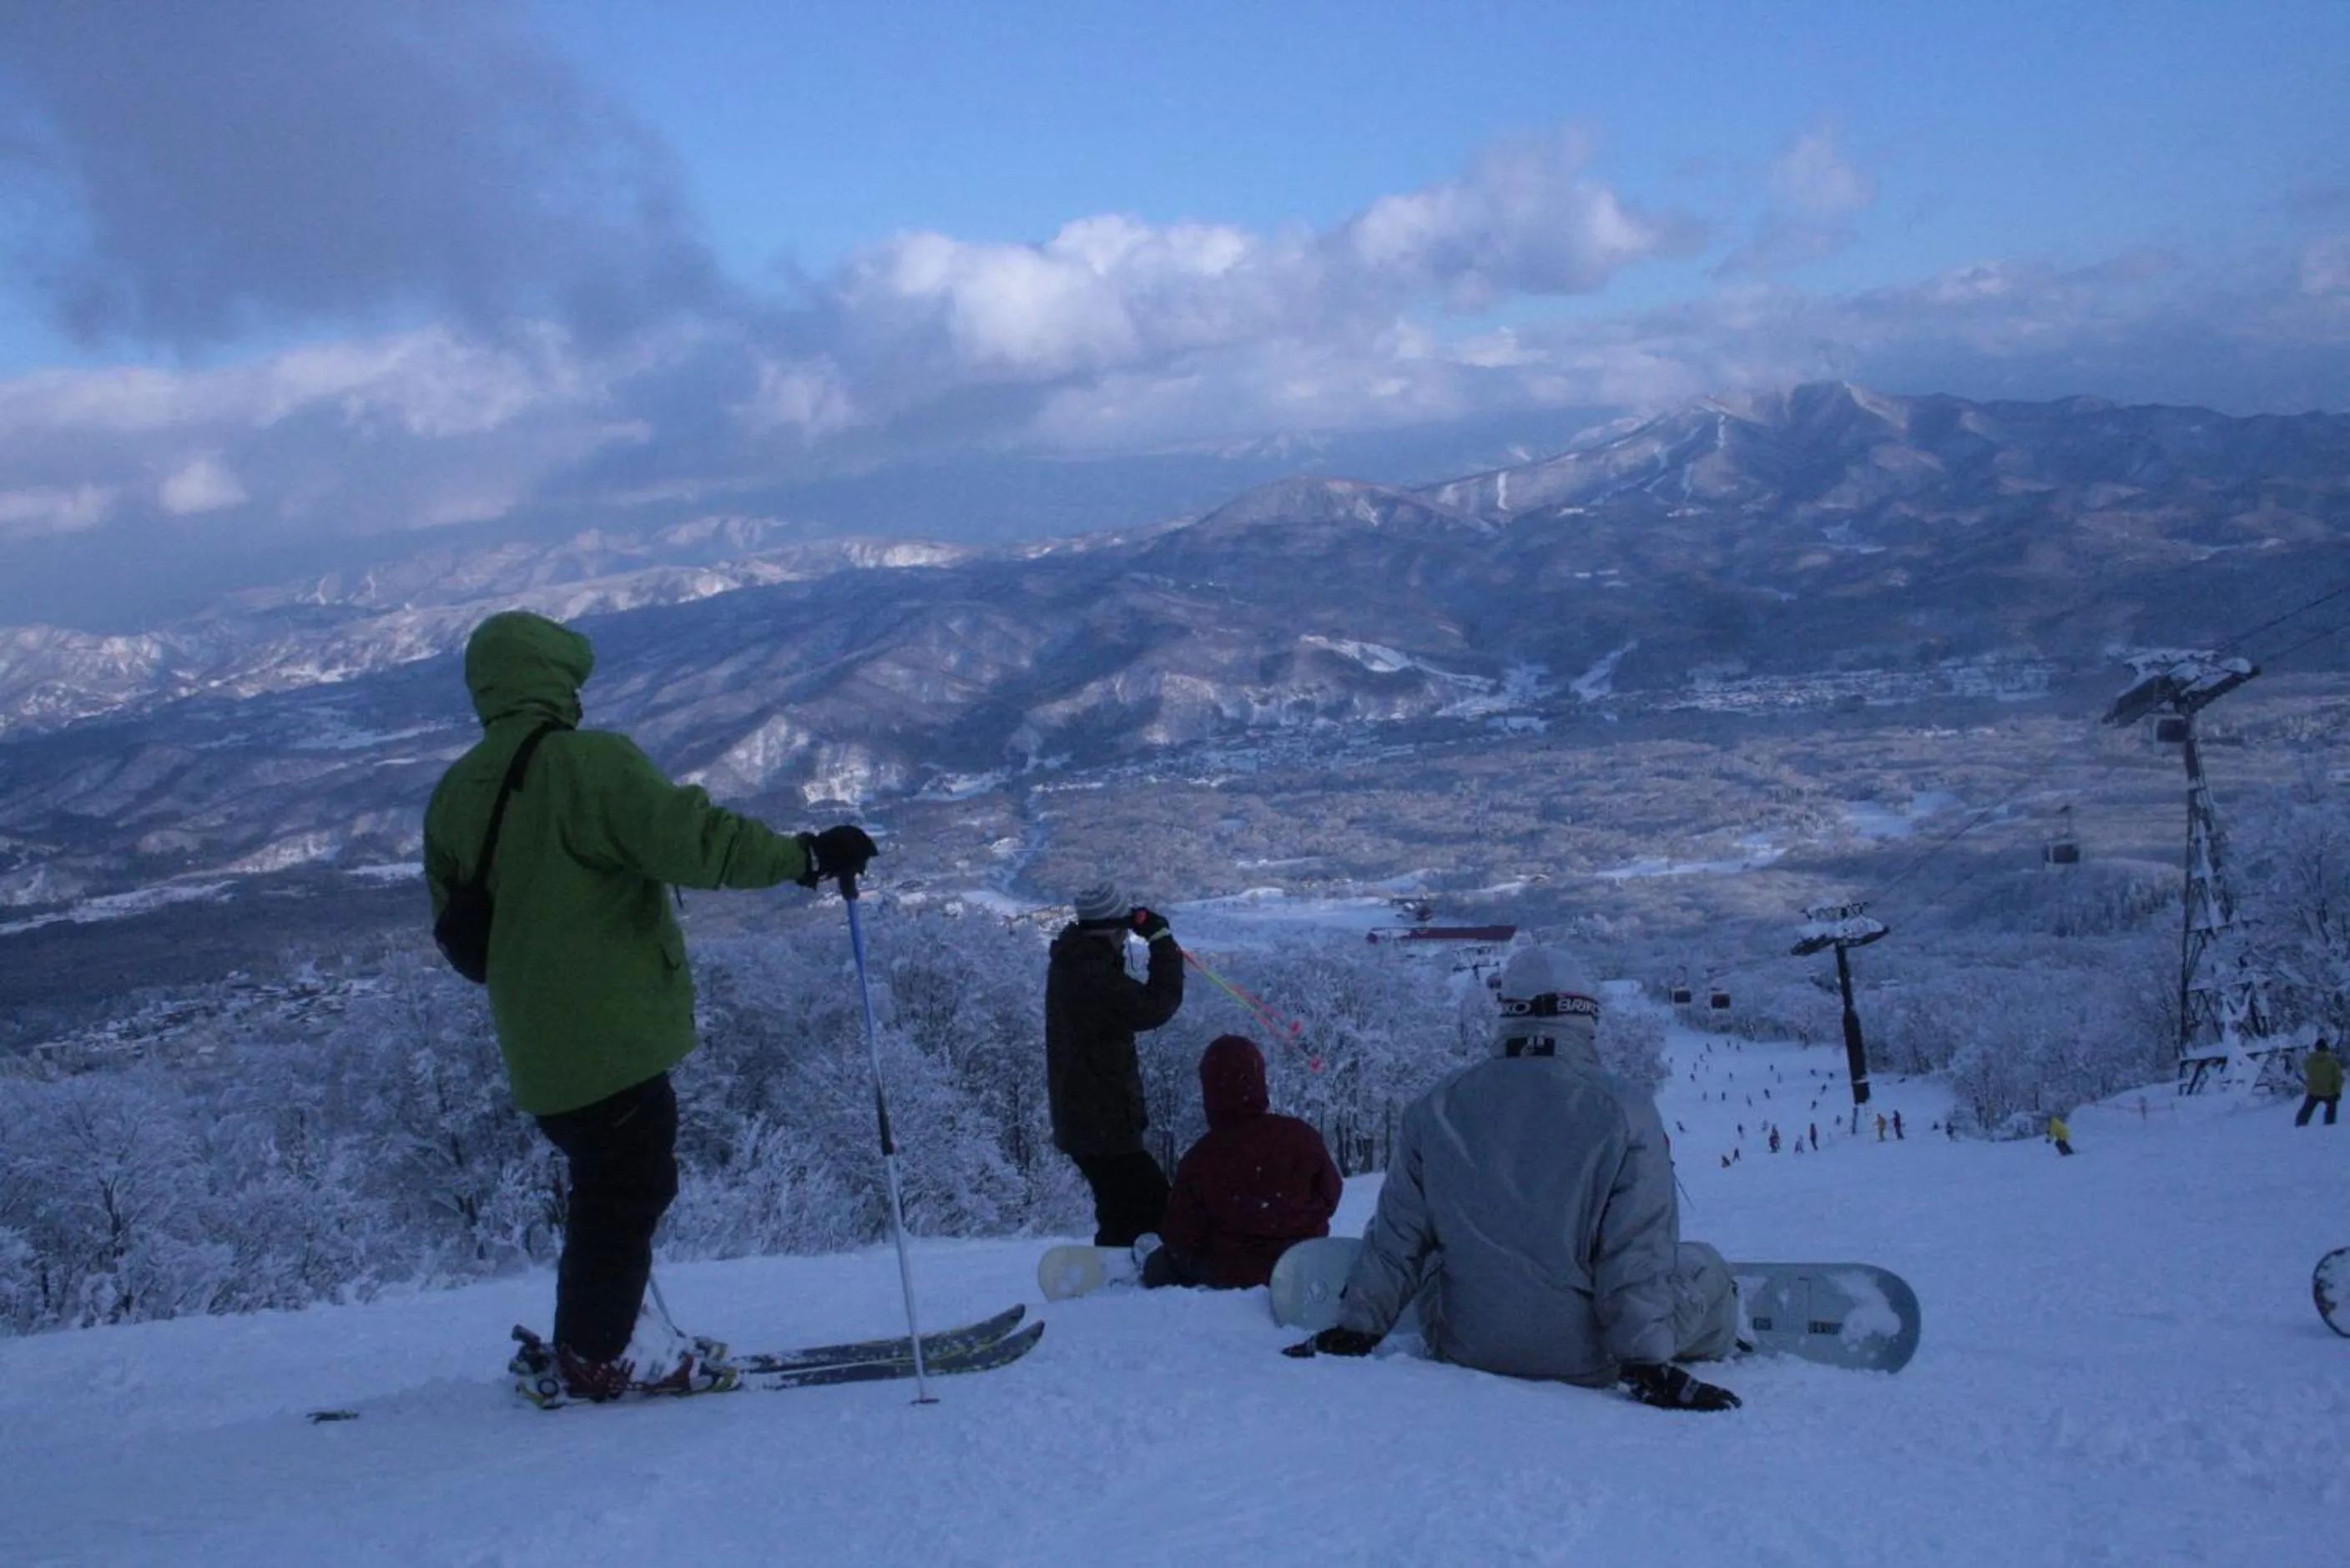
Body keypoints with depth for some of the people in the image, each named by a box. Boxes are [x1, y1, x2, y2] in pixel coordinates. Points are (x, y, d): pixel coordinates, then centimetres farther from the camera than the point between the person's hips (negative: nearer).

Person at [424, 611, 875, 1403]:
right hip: (610, 1031, -8)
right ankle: (596, 1356, 13)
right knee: (629, 1184, 5)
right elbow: (689, 838, -23)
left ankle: (589, 1341, 26)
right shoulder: (586, 760, -14)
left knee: (609, 1179, 21)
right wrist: (805, 855, -16)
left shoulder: (454, 794, 10)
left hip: (535, 1041, 8)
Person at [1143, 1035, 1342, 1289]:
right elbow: (1330, 1195, 2)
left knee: (1159, 1265, 23)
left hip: (1227, 1277, -2)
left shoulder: (1199, 1158, -18)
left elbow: (1180, 1239, -12)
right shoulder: (1301, 1135, -13)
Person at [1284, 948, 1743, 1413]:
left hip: (1464, 1346, 3)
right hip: (1588, 1359, -3)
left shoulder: (1436, 1109, -3)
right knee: (1703, 1268, 20)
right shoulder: (1624, 1109, -12)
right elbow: (1638, 1251, -13)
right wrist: (1648, 1366, -9)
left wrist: (1355, 1327, 11)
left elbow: (1396, 1239, 2)